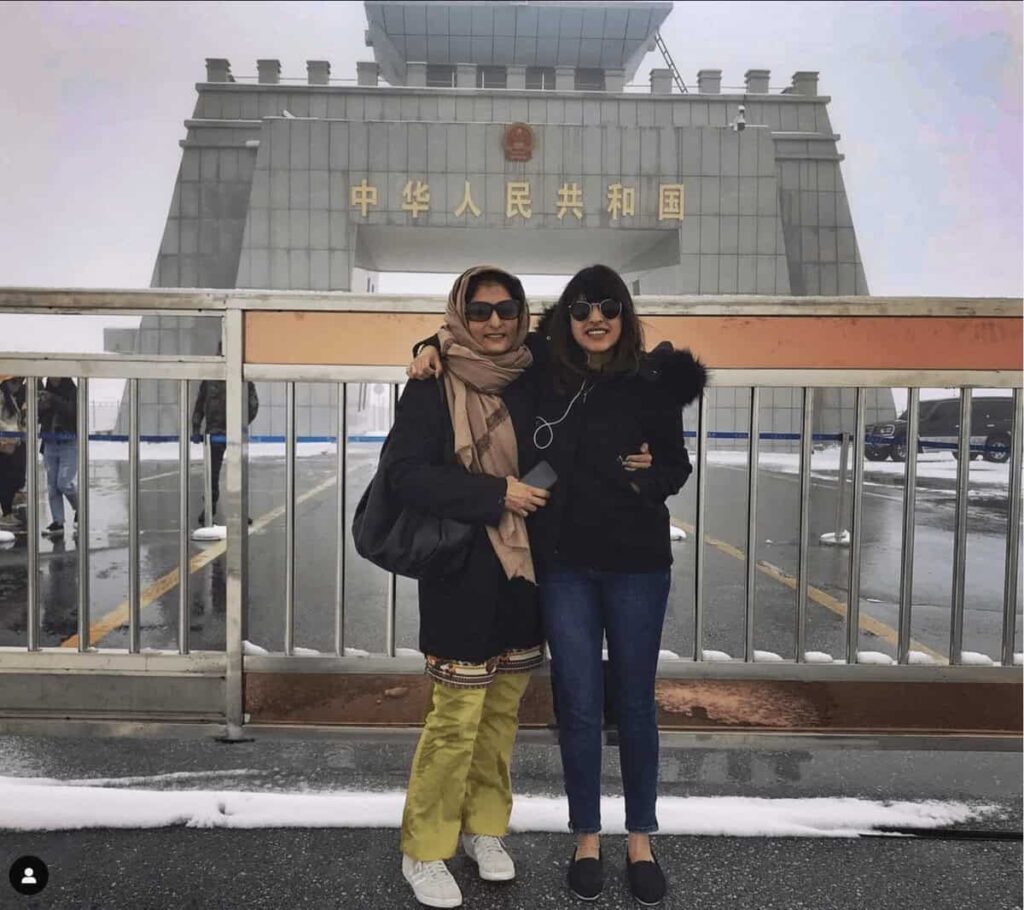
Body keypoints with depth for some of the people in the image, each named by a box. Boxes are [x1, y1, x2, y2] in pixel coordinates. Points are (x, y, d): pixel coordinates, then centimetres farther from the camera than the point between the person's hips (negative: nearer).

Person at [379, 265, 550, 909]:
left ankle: (483, 828, 35)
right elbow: (405, 472, -17)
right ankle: (424, 851, 21)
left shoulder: (529, 385, 8)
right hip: (461, 575, -5)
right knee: (457, 717, -1)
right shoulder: (432, 388, -8)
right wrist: (496, 494, -19)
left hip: (522, 573, 6)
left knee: (503, 712, 14)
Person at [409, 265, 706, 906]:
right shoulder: (542, 370, -1)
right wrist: (436, 348, -1)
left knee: (635, 703, 12)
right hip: (564, 564, 0)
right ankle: (587, 836, 30)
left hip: (636, 563, 0)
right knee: (579, 705, 9)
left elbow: (678, 467, 8)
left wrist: (654, 472, -13)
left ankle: (641, 838, 32)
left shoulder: (651, 384, -3)